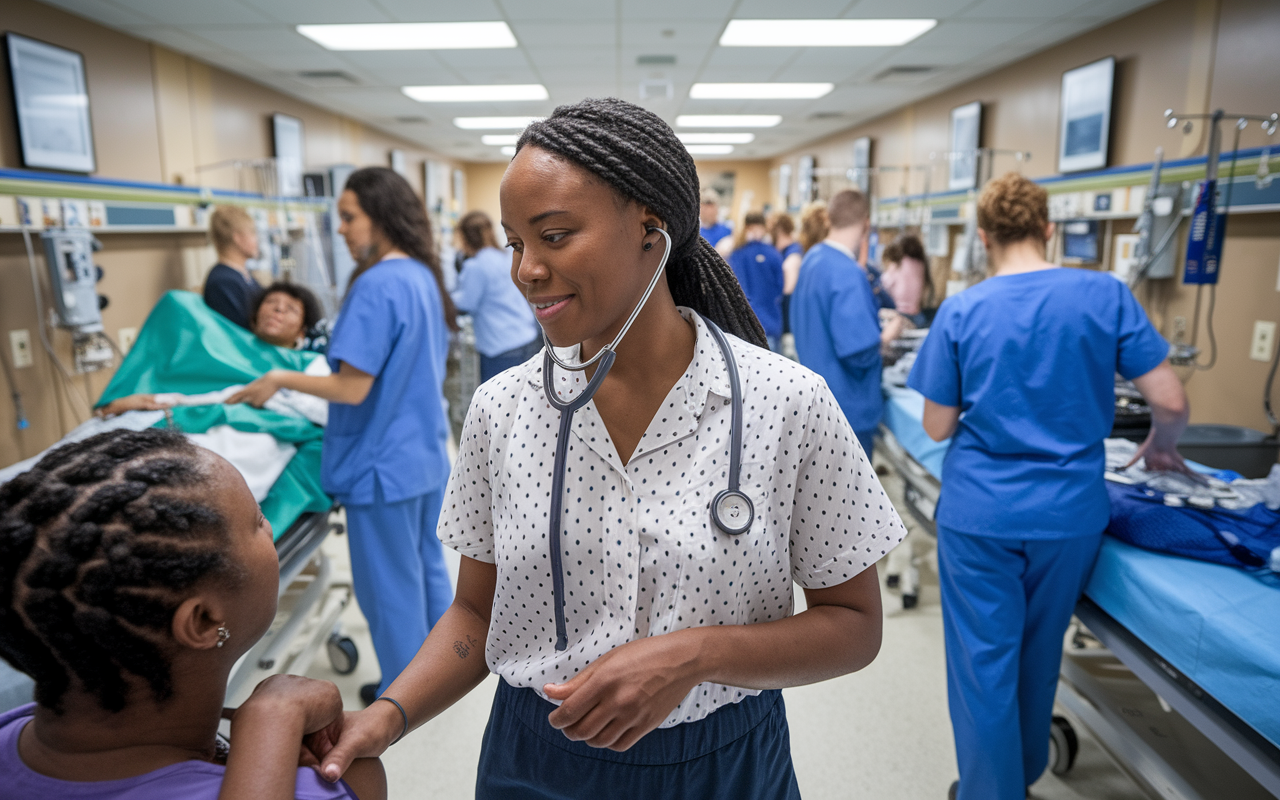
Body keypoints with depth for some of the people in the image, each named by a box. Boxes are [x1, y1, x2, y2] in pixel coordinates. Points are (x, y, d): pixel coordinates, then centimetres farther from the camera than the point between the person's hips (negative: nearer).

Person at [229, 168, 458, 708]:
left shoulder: (377, 285, -22)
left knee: (390, 583, 9)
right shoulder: (424, 276, 6)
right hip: (427, 453, 9)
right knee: (428, 565, 21)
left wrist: (280, 379, -10)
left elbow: (352, 389, -23)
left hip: (384, 463, -9)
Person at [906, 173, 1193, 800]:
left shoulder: (960, 311, -9)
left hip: (980, 512, -3)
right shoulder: (1106, 295, -5)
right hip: (1069, 511, 3)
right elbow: (1170, 402, -5)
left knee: (983, 662, 11)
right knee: (1039, 652, 23)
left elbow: (937, 427, -6)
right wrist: (1160, 444, 17)